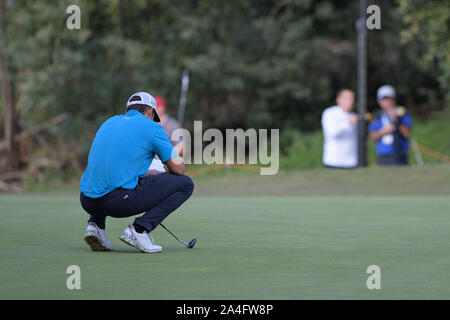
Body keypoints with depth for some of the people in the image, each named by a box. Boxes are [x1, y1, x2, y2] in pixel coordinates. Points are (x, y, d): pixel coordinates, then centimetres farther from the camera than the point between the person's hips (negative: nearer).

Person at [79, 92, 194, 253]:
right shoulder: (151, 127, 5)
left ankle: (95, 225, 14)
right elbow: (178, 169, 6)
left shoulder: (109, 123, 23)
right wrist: (175, 155, 30)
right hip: (120, 200, -7)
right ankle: (139, 229, -6)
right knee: (185, 184, 6)